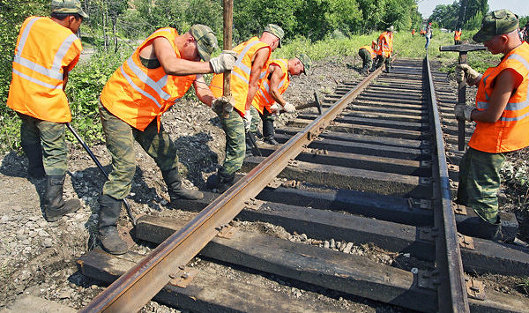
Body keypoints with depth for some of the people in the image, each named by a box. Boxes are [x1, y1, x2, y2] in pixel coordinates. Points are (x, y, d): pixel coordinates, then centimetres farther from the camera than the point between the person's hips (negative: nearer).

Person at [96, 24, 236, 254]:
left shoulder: (191, 62, 2)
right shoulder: (163, 40, -23)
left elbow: (201, 88, -4)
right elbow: (171, 66, -45)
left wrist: (214, 102, -26)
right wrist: (213, 65, -47)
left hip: (146, 115, 8)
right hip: (118, 108, -8)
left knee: (166, 151, 17)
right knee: (125, 165, -14)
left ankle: (176, 191, 44)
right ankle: (106, 228, -4)